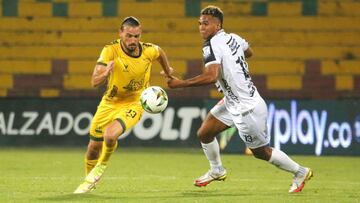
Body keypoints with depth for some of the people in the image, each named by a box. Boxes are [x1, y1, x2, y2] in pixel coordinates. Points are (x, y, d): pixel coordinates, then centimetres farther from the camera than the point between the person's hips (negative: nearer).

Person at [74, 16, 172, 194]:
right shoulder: (110, 51, -22)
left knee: (110, 134, -29)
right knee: (94, 147, 10)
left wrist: (168, 72, 24)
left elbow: (160, 52, 9)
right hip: (109, 103, 2)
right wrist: (105, 74, -51)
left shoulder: (149, 51, -18)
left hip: (133, 104, -1)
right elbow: (94, 82, -30)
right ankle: (89, 180, 40)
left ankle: (102, 166, 3)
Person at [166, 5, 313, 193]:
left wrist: (180, 84, -32)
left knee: (261, 152, 7)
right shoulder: (233, 38, 2)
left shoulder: (212, 45, -23)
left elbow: (211, 76, -37)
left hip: (247, 109, -9)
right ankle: (216, 171, 33)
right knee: (204, 134, 11)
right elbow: (248, 52, 23)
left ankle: (300, 172, 23)